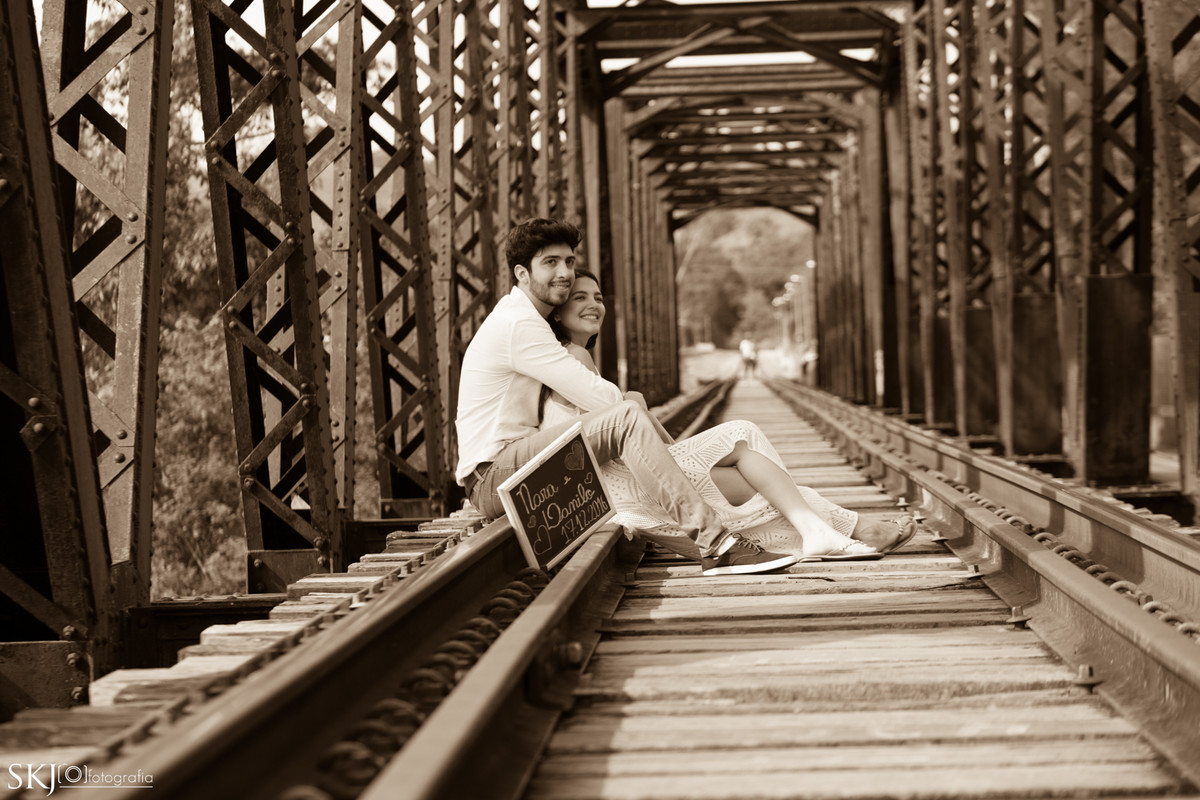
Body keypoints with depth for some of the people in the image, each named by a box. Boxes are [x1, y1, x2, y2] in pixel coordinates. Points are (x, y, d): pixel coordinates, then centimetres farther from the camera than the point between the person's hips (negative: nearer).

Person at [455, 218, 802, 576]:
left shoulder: (523, 320, 22)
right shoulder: (518, 324, -13)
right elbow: (596, 395, -17)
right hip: (492, 478, -11)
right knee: (627, 417, -25)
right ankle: (710, 540, -31)